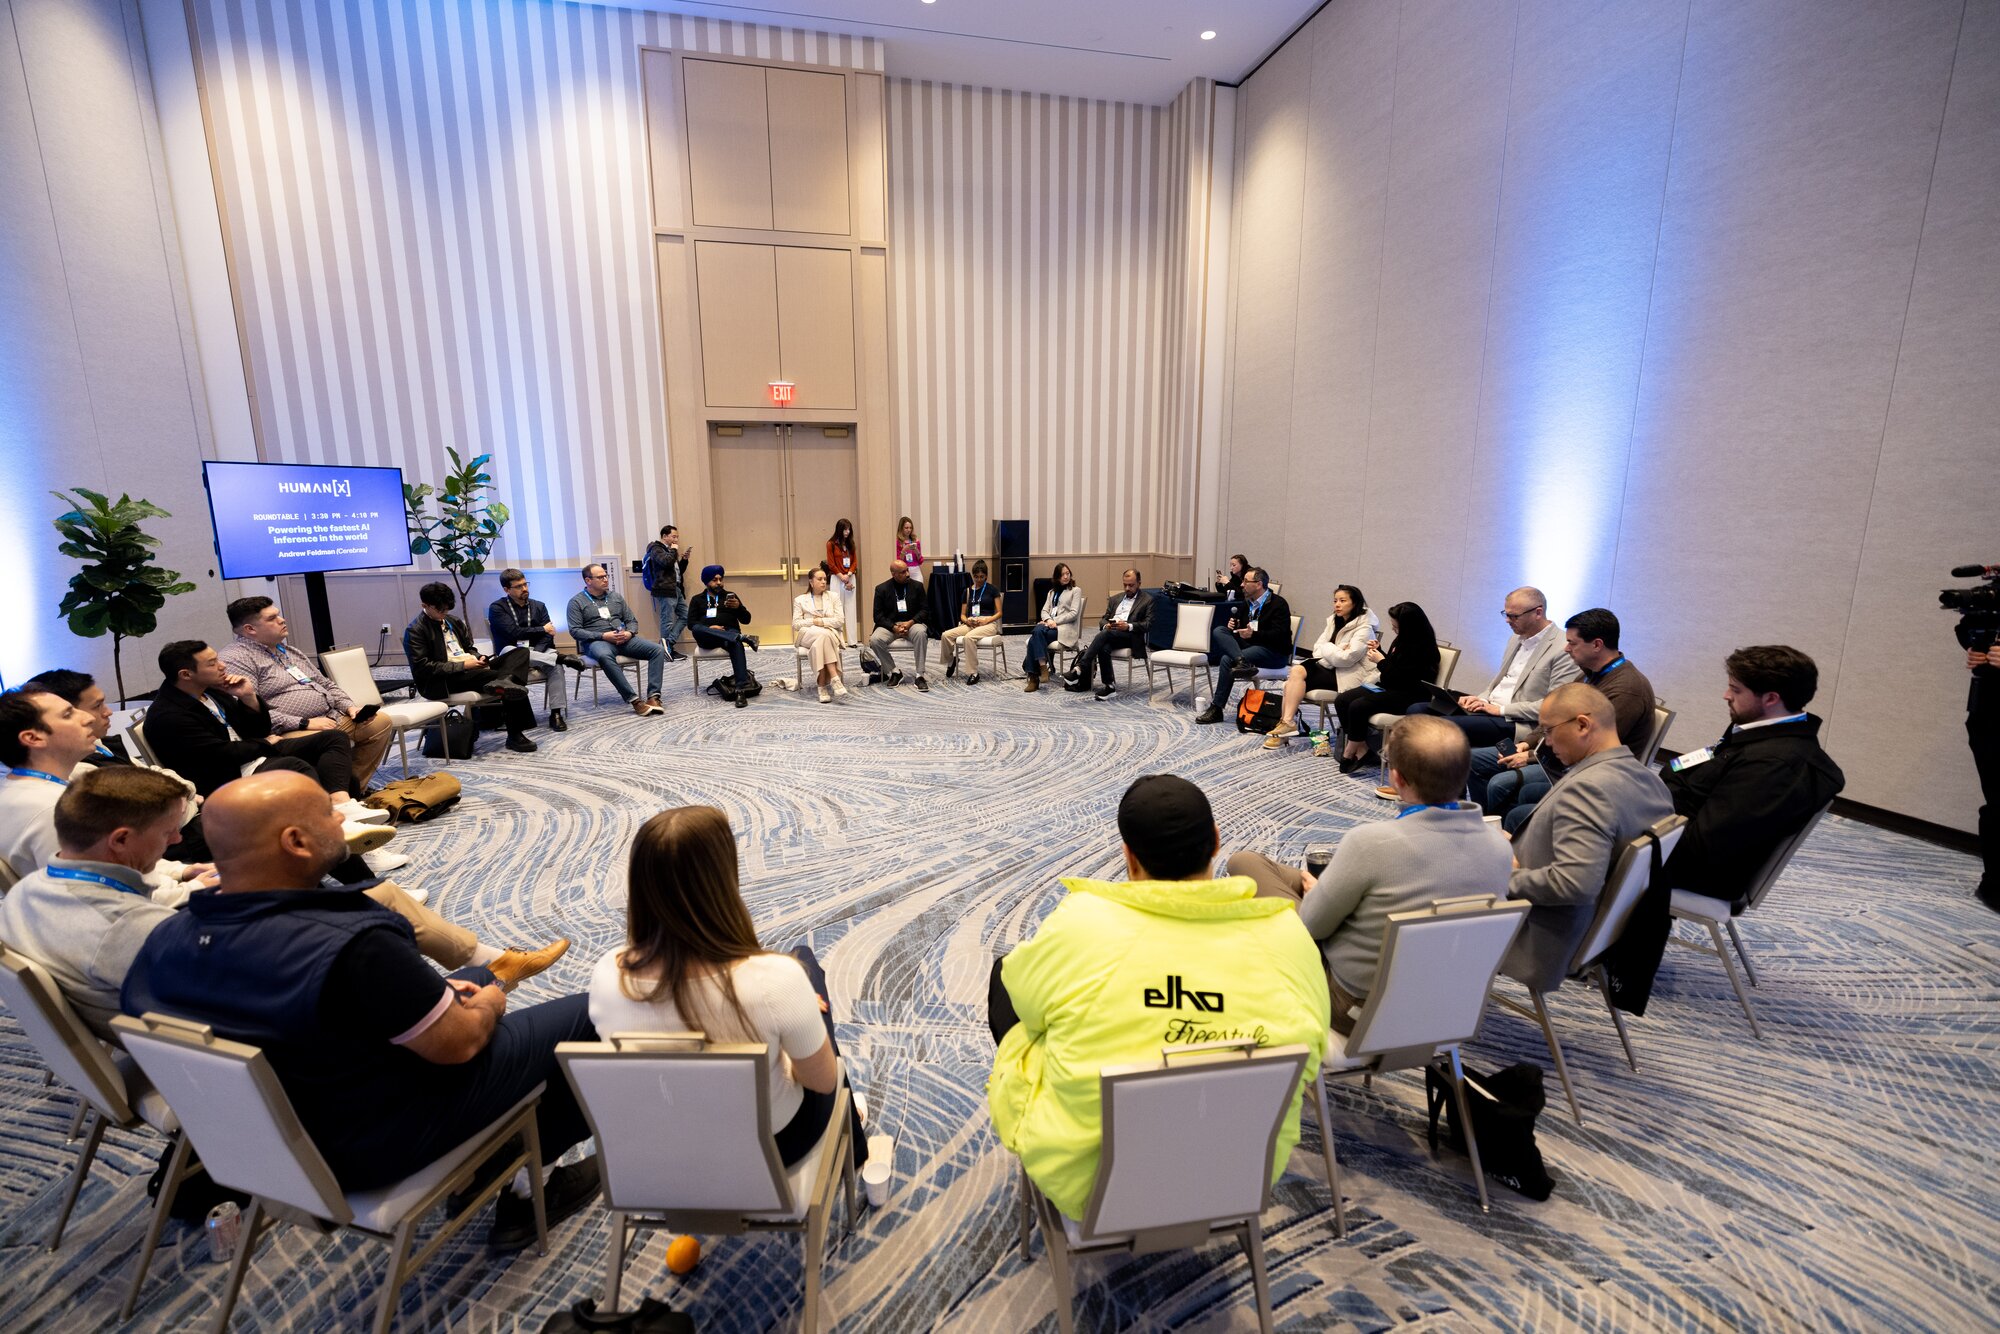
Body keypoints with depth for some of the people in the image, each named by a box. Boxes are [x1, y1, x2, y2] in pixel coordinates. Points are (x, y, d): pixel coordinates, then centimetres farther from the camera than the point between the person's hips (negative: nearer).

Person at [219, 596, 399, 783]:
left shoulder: (288, 650, 20)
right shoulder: (234, 660, -9)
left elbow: (325, 684, 25)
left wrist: (349, 706, 7)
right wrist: (304, 723, -20)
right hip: (291, 732, -9)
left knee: (381, 722, 0)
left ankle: (356, 788, 5)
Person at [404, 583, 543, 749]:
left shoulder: (453, 621, 18)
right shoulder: (414, 631, -5)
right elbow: (422, 667, -13)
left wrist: (479, 658, 0)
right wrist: (462, 665, -19)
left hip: (473, 668, 8)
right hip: (443, 681, -8)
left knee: (521, 651, -16)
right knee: (512, 684, -29)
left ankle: (501, 682, -40)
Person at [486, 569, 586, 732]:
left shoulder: (539, 606, 12)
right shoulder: (497, 608, 1)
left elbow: (547, 637, 0)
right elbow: (514, 633, -14)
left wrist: (535, 658, -16)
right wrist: (542, 629, -3)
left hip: (537, 653, 2)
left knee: (556, 665, -31)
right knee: (508, 651, -39)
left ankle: (556, 713, -30)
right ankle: (560, 657, -33)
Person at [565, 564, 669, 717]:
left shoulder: (616, 596, 19)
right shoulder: (576, 602, 6)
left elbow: (632, 620, 18)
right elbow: (575, 631, -4)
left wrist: (629, 633, -6)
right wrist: (603, 636, -16)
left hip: (624, 639, 5)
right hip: (596, 641, -4)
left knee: (658, 650, -20)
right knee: (604, 656, -42)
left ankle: (653, 696, -29)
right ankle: (634, 700, -42)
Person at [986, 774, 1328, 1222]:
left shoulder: (1081, 923, -25)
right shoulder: (1287, 934, -16)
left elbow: (1022, 986, -4)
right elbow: (1310, 1057, 0)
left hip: (1085, 1180, -3)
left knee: (1006, 977, 16)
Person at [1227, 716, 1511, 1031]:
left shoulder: (1371, 841, -32)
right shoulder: (1500, 845, -14)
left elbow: (1312, 925, -18)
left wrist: (1315, 890, 6)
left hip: (1356, 1008, -6)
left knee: (1244, 862, 6)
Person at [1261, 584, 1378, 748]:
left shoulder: (1364, 628, -10)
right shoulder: (1334, 621, 15)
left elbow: (1346, 658, -20)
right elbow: (1317, 648, 8)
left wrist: (1326, 649, -6)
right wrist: (1335, 651, -10)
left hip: (1348, 676, -7)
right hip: (1329, 667, 7)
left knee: (1297, 675, -23)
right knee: (1296, 671, -20)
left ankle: (1288, 722, -16)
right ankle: (1286, 723, -22)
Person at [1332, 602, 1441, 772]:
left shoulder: (1422, 648, -18)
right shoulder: (1402, 640, 7)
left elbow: (1400, 680, -22)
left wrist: (1381, 661, -13)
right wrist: (1378, 651, 8)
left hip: (1407, 697, -10)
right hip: (1389, 687, 10)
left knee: (1357, 707, -28)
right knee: (1341, 700, -9)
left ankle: (1349, 754, -8)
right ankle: (1361, 750, -10)